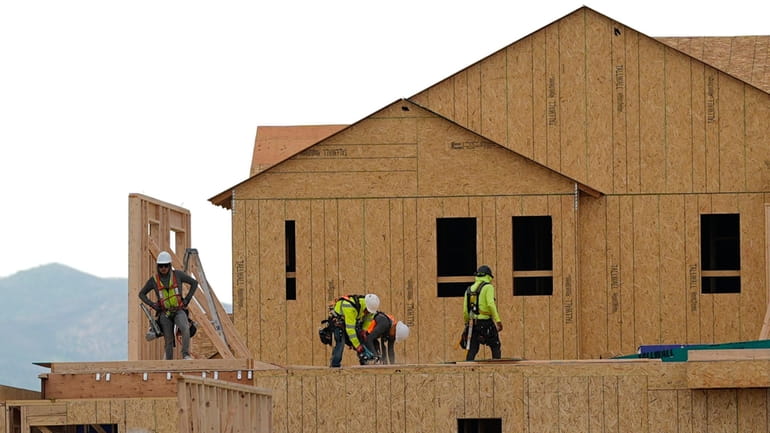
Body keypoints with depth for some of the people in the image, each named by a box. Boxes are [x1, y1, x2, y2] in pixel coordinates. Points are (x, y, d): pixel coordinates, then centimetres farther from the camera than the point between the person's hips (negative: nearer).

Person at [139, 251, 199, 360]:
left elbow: (194, 283, 9)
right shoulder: (154, 280, 1)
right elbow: (142, 294, 14)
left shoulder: (177, 275, -2)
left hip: (179, 311, -1)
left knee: (185, 329, -30)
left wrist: (187, 299, 1)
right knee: (169, 341, -1)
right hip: (164, 313, 1)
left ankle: (186, 355, -23)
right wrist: (152, 304, -2)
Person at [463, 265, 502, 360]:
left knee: (472, 349, 5)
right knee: (495, 346, 7)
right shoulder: (488, 287, -4)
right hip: (486, 321, -5)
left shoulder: (469, 289, 13)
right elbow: (491, 305, -17)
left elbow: (465, 309, 13)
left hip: (473, 322, 5)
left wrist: (467, 323, 23)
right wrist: (498, 320, -17)